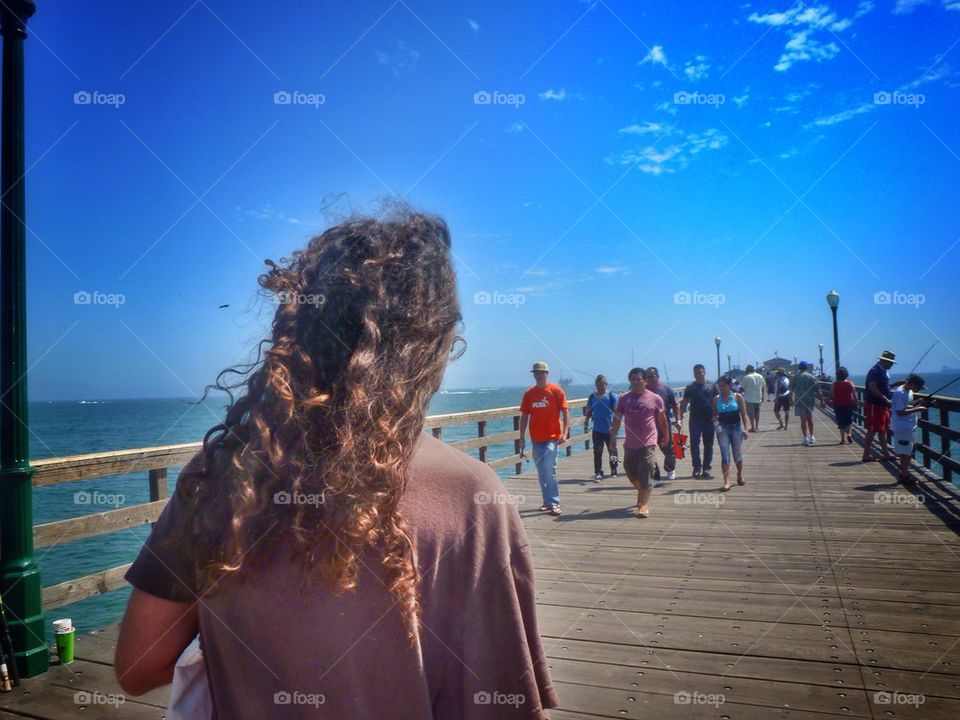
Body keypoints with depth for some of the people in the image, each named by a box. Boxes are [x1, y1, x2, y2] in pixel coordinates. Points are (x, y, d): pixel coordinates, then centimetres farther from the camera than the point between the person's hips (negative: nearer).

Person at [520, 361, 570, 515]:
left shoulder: (556, 390, -4)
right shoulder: (529, 393, 7)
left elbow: (565, 412, -5)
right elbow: (524, 416, 11)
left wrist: (565, 432, -16)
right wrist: (522, 438, 8)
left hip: (552, 438, -4)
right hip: (536, 439, 5)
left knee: (549, 469, -13)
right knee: (542, 473, 10)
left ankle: (554, 503, -7)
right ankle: (547, 501, 21)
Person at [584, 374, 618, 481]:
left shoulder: (611, 396, -5)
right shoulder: (592, 396, 4)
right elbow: (588, 412, 11)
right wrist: (586, 421, -5)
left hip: (609, 429, -1)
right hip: (597, 430, 2)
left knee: (612, 450, 13)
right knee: (597, 452, -6)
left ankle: (613, 470, 31)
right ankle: (598, 473, -3)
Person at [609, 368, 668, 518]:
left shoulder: (655, 398, -2)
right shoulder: (624, 398, 4)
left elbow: (662, 419, 9)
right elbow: (617, 418, 5)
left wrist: (665, 436, 17)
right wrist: (613, 436, -3)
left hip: (648, 443, -4)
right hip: (630, 444, 4)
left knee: (645, 476, -8)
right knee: (631, 473, 14)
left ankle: (644, 505, 0)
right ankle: (641, 493, 41)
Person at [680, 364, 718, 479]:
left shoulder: (712, 386, 6)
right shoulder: (690, 387, 5)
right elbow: (684, 403, 6)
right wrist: (680, 417, -2)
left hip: (709, 419, 1)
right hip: (695, 419, -1)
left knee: (708, 444, 6)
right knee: (694, 443, -6)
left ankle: (706, 468, 15)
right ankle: (697, 467, 0)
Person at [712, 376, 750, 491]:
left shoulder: (738, 397, -3)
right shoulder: (716, 399, 3)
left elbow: (743, 414, -3)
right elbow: (715, 414, 10)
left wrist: (745, 429, -9)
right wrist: (715, 422, -11)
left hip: (736, 428, -1)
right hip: (723, 429, 1)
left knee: (737, 454, 10)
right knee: (725, 455, -7)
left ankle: (740, 475, 36)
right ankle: (726, 481, -9)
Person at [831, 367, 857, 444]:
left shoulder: (834, 384, -7)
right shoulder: (850, 383, -6)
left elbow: (831, 397, -7)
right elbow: (855, 396, -6)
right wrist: (855, 406, 2)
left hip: (838, 406, 0)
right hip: (849, 405, 0)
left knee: (841, 423, 9)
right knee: (849, 420, 19)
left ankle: (843, 438, 10)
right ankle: (848, 433, -1)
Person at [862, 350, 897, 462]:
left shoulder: (883, 371, 15)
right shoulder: (876, 371, -16)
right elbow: (872, 388, -24)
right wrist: (886, 400, -21)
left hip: (882, 404, 10)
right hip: (874, 405, -10)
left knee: (883, 429, 13)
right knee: (872, 430, -6)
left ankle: (885, 453, 20)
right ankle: (866, 455, 0)